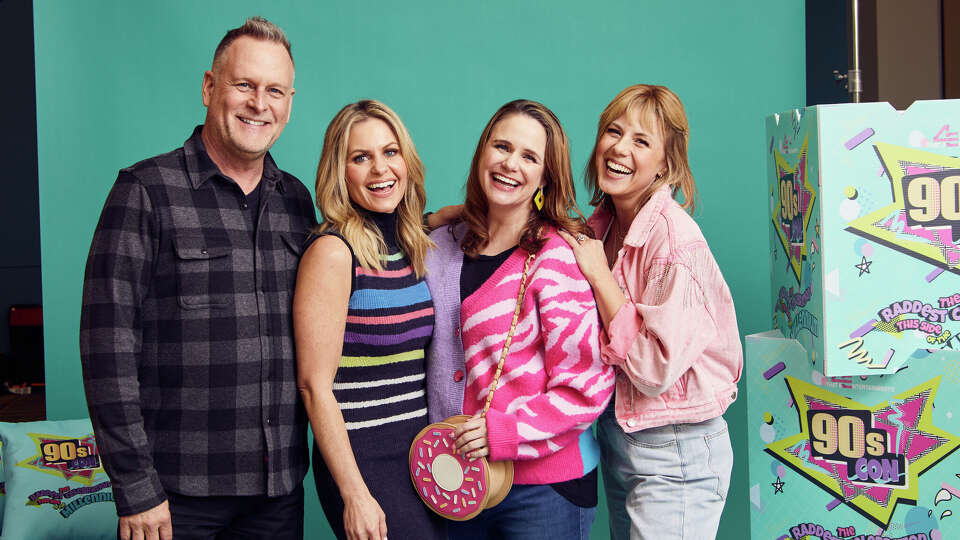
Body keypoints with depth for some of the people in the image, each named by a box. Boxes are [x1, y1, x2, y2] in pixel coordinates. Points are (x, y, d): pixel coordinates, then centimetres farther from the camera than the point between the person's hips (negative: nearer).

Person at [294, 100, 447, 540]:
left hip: (422, 452, 7)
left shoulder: (414, 247, 9)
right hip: (364, 459, -7)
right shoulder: (333, 252, -12)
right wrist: (354, 496, -17)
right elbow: (315, 385, -15)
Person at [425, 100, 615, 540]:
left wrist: (505, 432, -20)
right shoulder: (444, 247, 5)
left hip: (544, 488, -5)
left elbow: (586, 387, -14)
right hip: (459, 479, 5)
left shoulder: (558, 256, -12)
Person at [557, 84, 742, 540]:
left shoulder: (674, 237, -21)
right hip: (616, 437, 8)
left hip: (673, 453, -8)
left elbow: (656, 369, -25)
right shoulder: (600, 226, 3)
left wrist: (598, 274, -19)